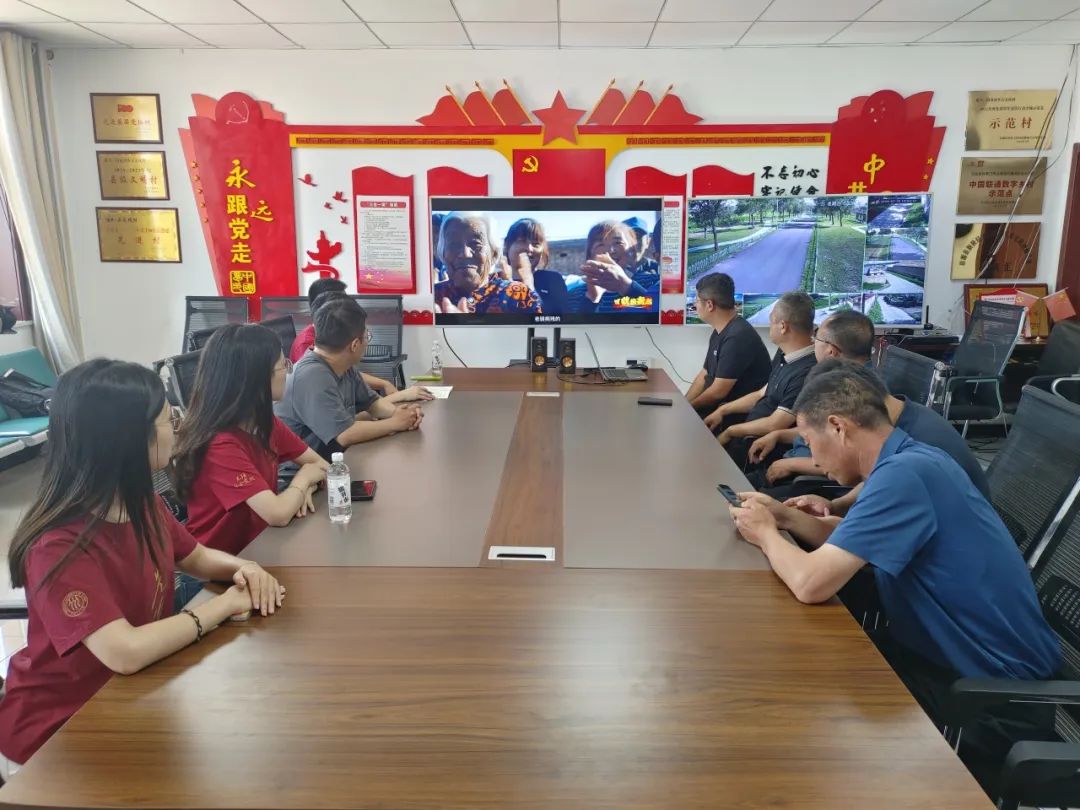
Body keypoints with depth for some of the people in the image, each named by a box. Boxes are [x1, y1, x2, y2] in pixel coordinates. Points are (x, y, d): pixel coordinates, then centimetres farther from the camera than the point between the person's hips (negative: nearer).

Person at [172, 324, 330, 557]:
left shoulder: (266, 422, 0)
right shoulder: (220, 444, -24)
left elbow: (320, 465, 7)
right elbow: (278, 514, -29)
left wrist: (305, 489, -13)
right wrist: (303, 479, -11)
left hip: (258, 545, 7)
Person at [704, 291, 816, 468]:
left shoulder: (807, 372, -24)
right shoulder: (784, 355, 9)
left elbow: (774, 425, -23)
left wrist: (730, 432, -10)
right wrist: (723, 410, 9)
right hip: (750, 433, 10)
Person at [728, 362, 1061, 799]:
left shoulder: (903, 474, -27)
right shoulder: (911, 460, 3)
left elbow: (810, 583, -32)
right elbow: (854, 541, 17)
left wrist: (766, 533, -13)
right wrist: (786, 517, 4)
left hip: (998, 696, -8)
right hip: (962, 655, 8)